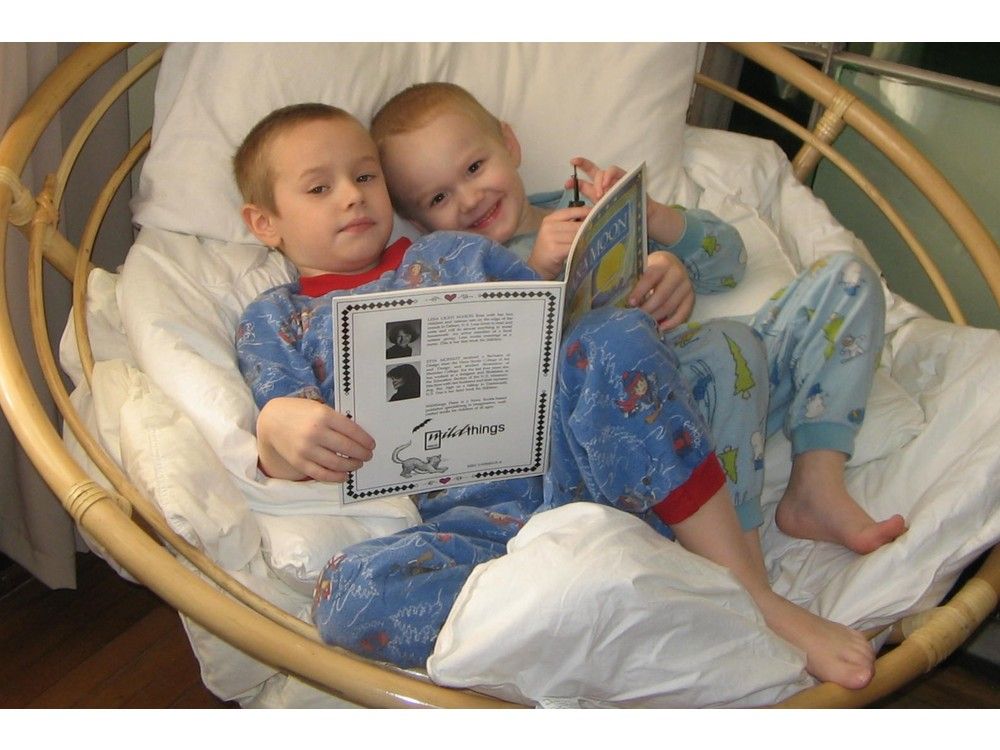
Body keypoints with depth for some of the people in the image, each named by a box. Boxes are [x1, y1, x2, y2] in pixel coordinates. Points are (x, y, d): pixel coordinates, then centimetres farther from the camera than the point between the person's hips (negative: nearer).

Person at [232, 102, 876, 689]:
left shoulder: (455, 251, 27)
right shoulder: (274, 320, 21)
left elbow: (560, 325, 24)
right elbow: (287, 467, 7)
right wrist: (278, 424, -17)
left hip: (569, 456, 3)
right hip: (466, 516, -2)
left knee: (613, 337, -27)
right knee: (349, 592, -34)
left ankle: (753, 593, -23)